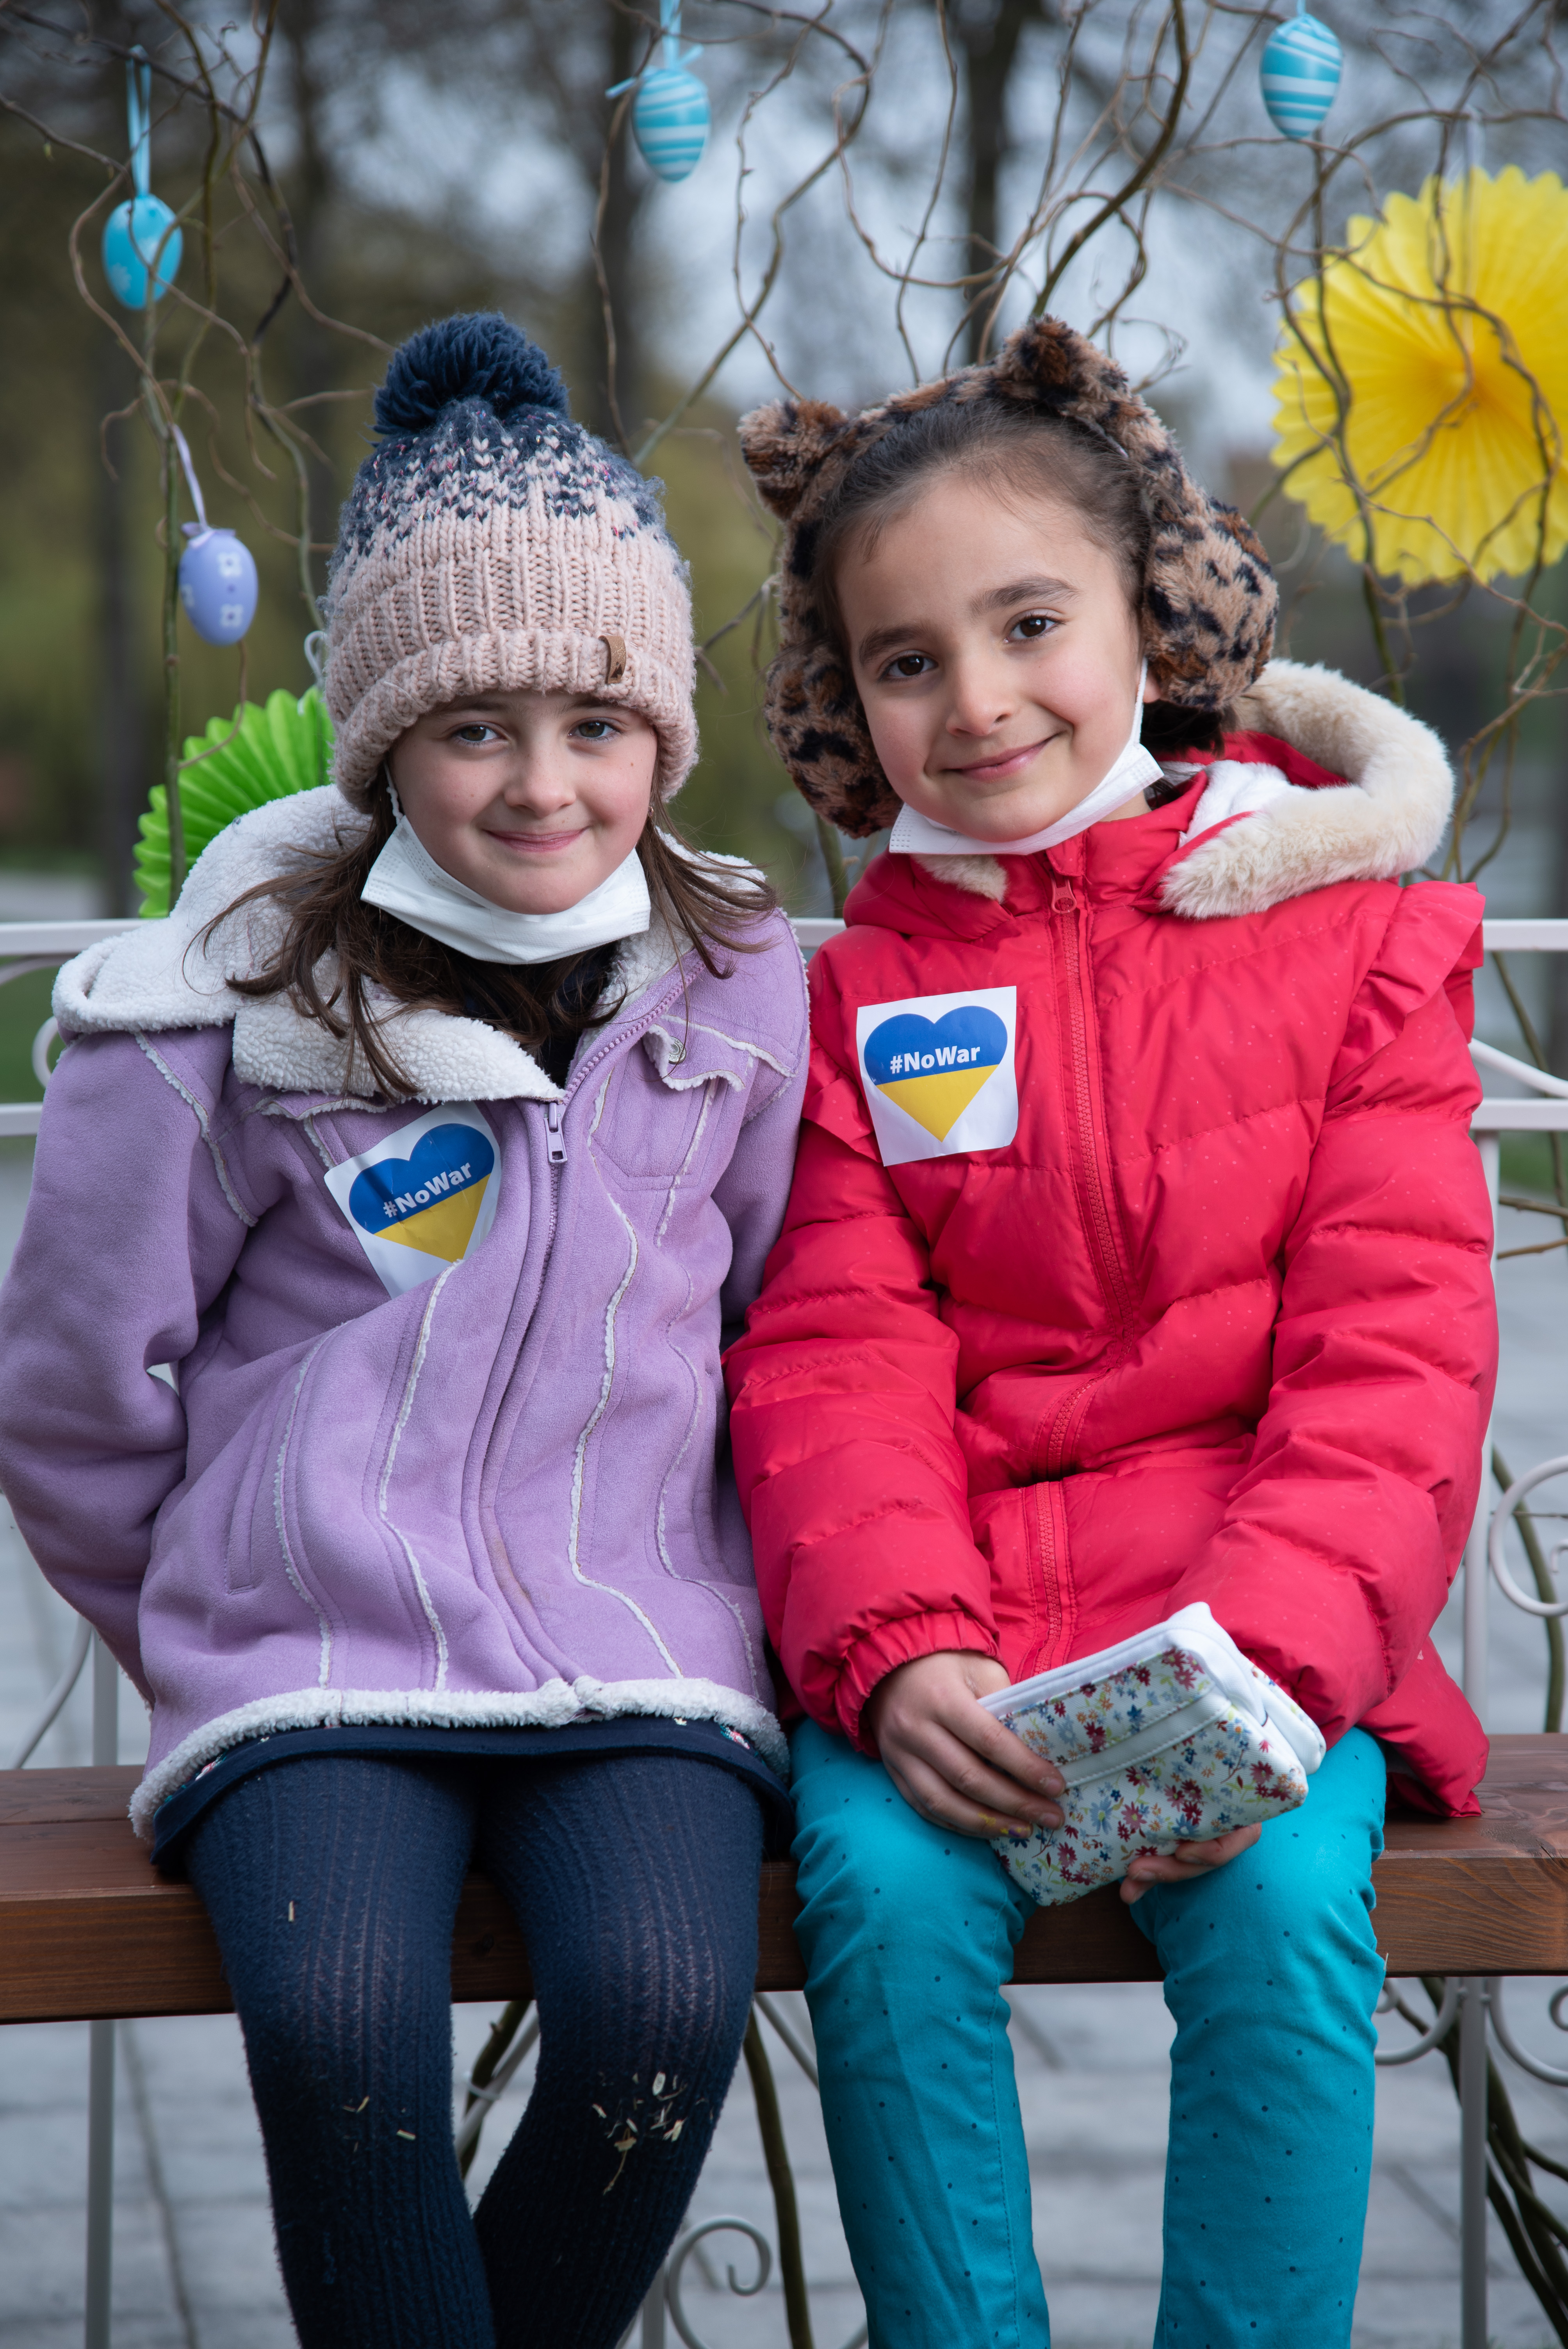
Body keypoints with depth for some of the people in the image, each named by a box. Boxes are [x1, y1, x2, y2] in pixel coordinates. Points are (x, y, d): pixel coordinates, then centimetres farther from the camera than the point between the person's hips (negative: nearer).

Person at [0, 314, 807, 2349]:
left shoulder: (745, 1002, 4)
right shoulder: (230, 1016, -2)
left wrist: (697, 1597, 12)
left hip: (642, 1663, 1)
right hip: (311, 1675, -1)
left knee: (665, 1996, -27)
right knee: (337, 2017, -29)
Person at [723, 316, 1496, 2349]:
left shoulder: (1346, 933, 4)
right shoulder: (854, 989, 8)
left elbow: (1395, 1350, -3)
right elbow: (834, 1360, 1)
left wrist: (1269, 1660, -18)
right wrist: (896, 1651, -18)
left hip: (1252, 1615, -1)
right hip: (938, 1623, 1)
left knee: (1285, 1903, -28)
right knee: (887, 1888, -27)